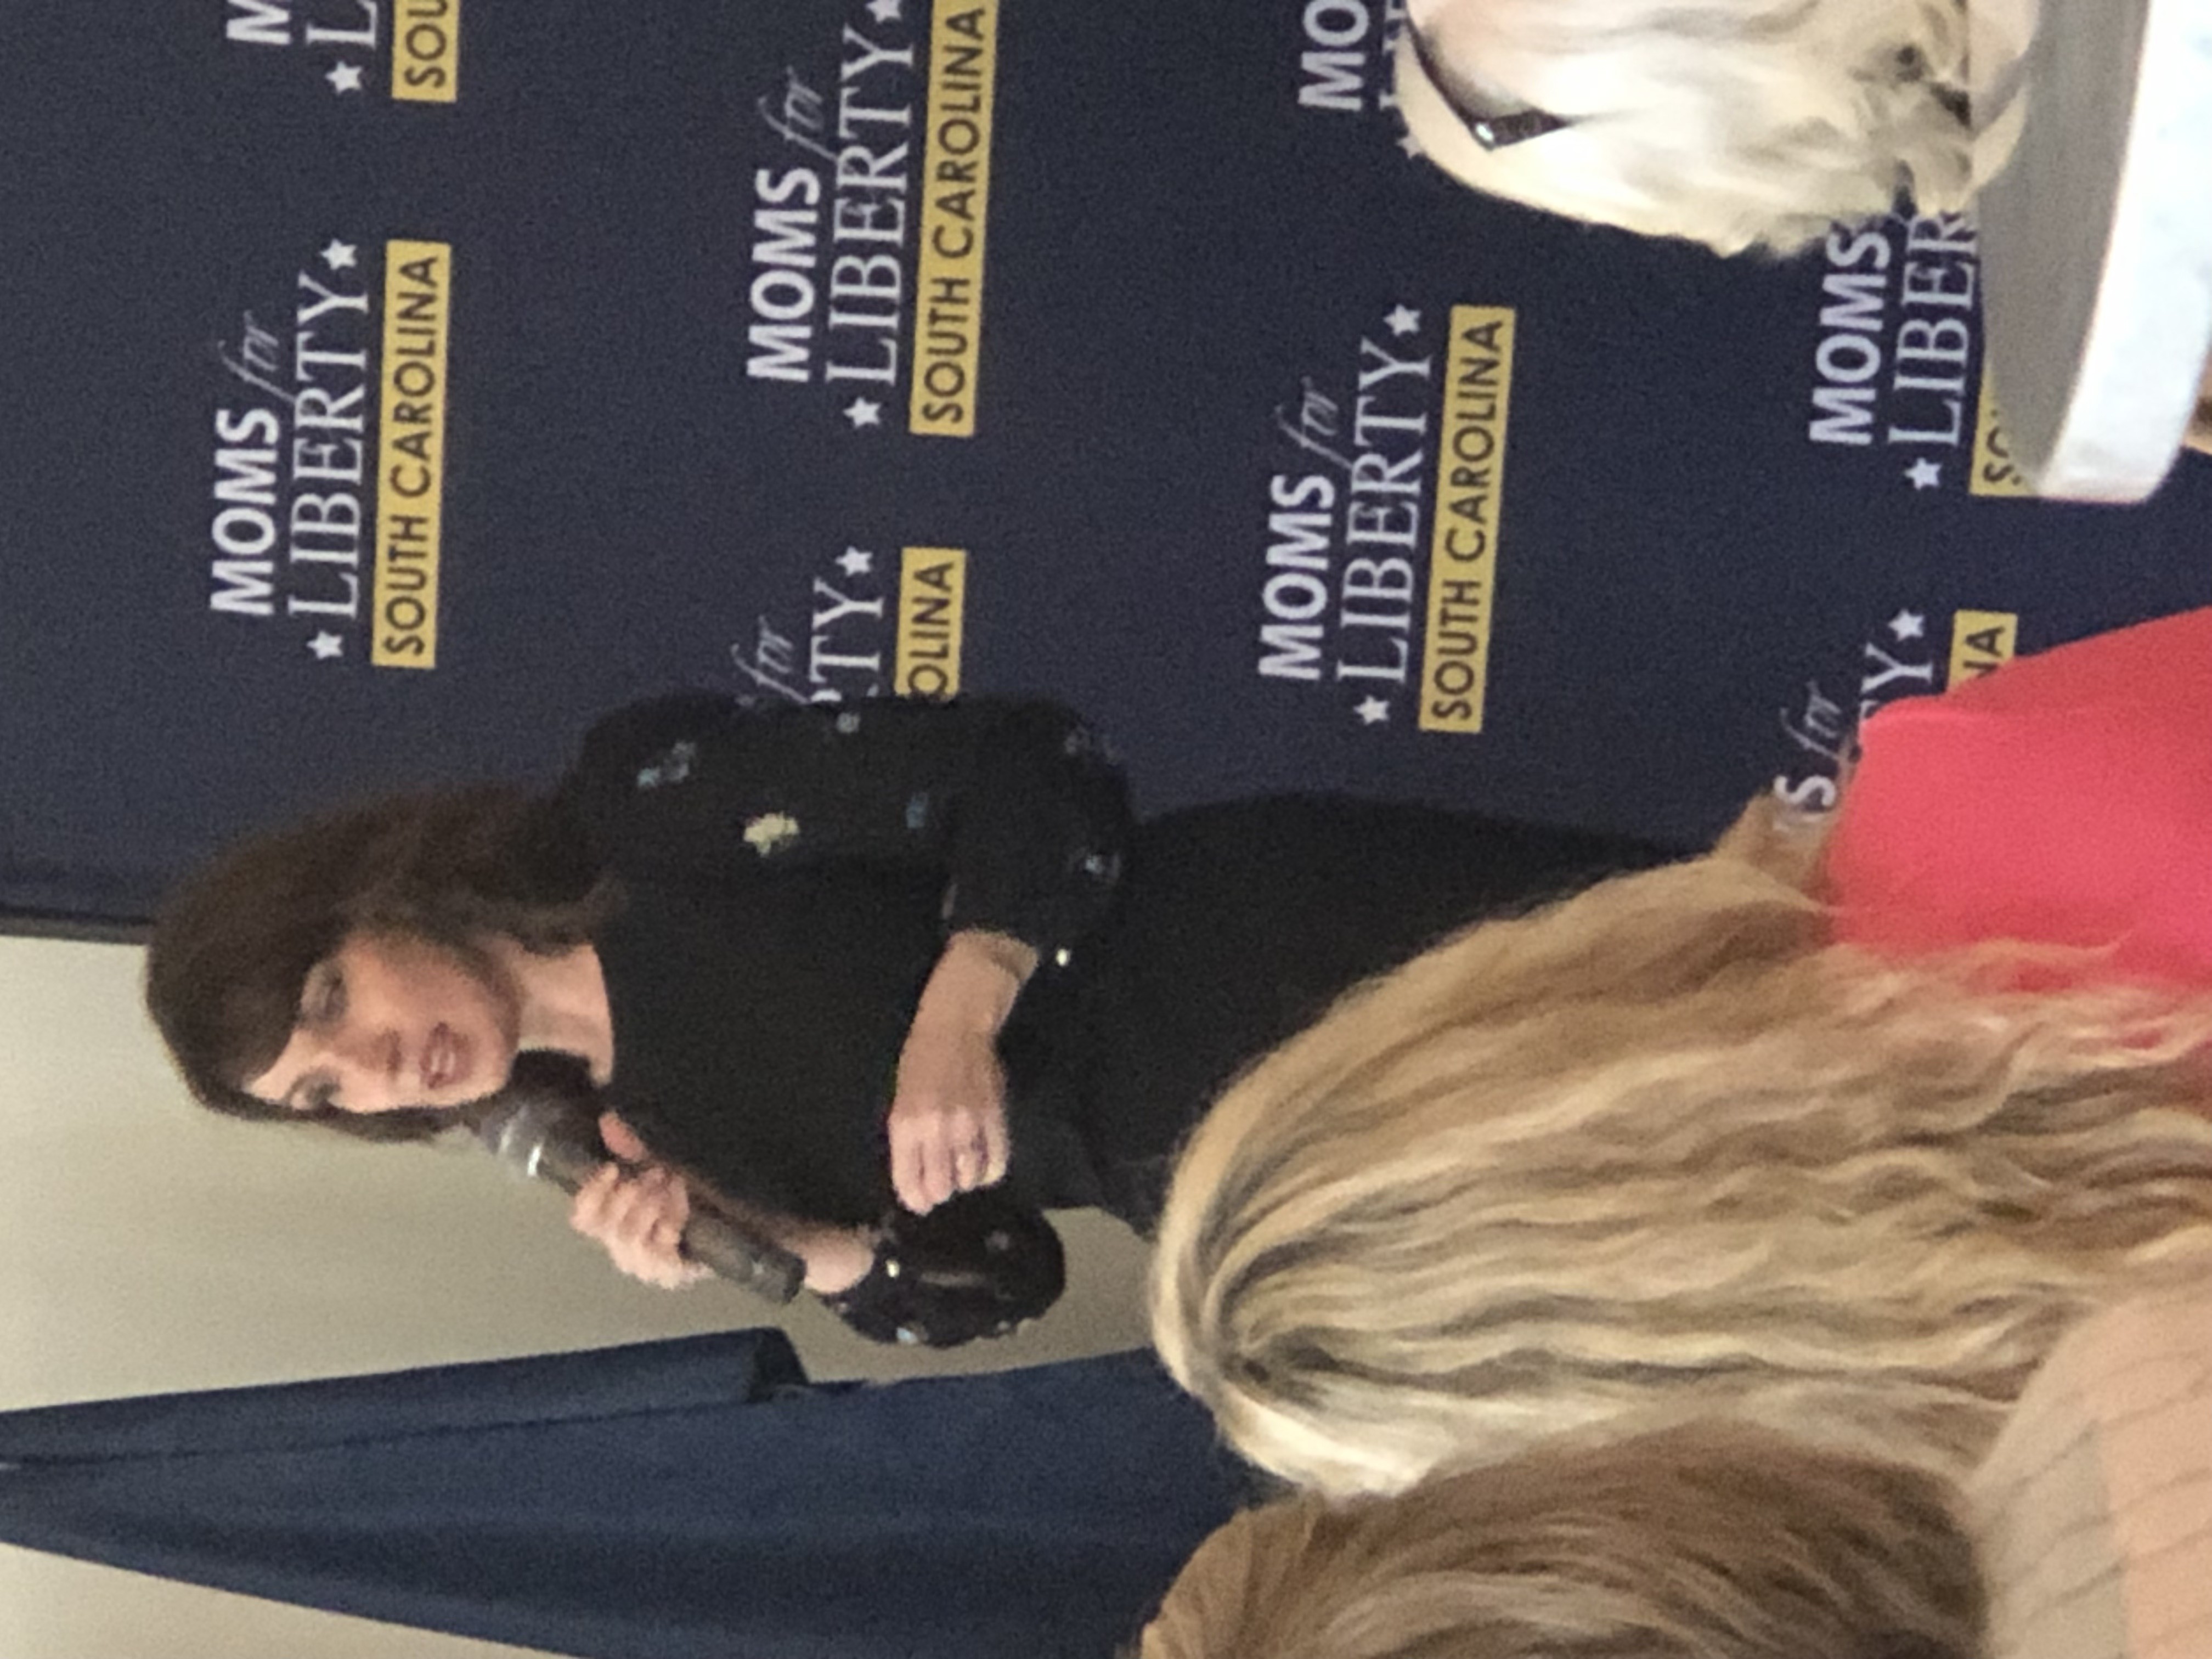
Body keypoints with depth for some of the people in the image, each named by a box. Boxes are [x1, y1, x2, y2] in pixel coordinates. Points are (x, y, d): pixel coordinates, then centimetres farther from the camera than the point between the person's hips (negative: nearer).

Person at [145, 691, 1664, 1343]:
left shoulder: (647, 805, -7)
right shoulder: (646, 1122, 11)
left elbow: (1035, 761, -9)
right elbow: (993, 1271, 12)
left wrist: (956, 1016, -23)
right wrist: (787, 1250, -7)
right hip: (1226, 1206, 5)